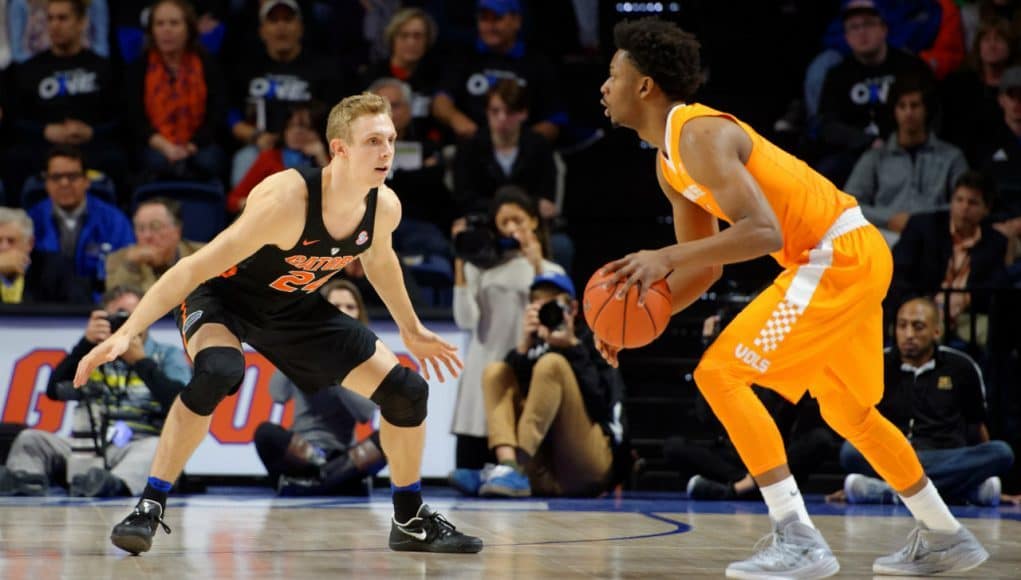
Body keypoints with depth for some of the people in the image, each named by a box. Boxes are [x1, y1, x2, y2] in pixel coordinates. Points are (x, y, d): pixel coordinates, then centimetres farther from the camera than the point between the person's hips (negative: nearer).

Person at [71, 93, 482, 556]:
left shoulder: (384, 208, -16)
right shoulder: (286, 201, -36)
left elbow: (378, 259, 10)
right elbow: (196, 267, -34)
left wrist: (411, 330, 20)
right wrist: (126, 333, -38)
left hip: (292, 308, 6)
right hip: (223, 297, -6)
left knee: (407, 392, 0)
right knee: (218, 372, -39)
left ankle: (411, 521, 22)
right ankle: (148, 508, -26)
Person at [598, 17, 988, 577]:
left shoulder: (700, 135, -19)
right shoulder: (669, 161, 13)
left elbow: (764, 232, -30)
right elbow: (705, 264, 18)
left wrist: (666, 257, -33)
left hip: (839, 257, -11)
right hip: (851, 257, 11)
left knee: (718, 373, -13)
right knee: (847, 411, 23)